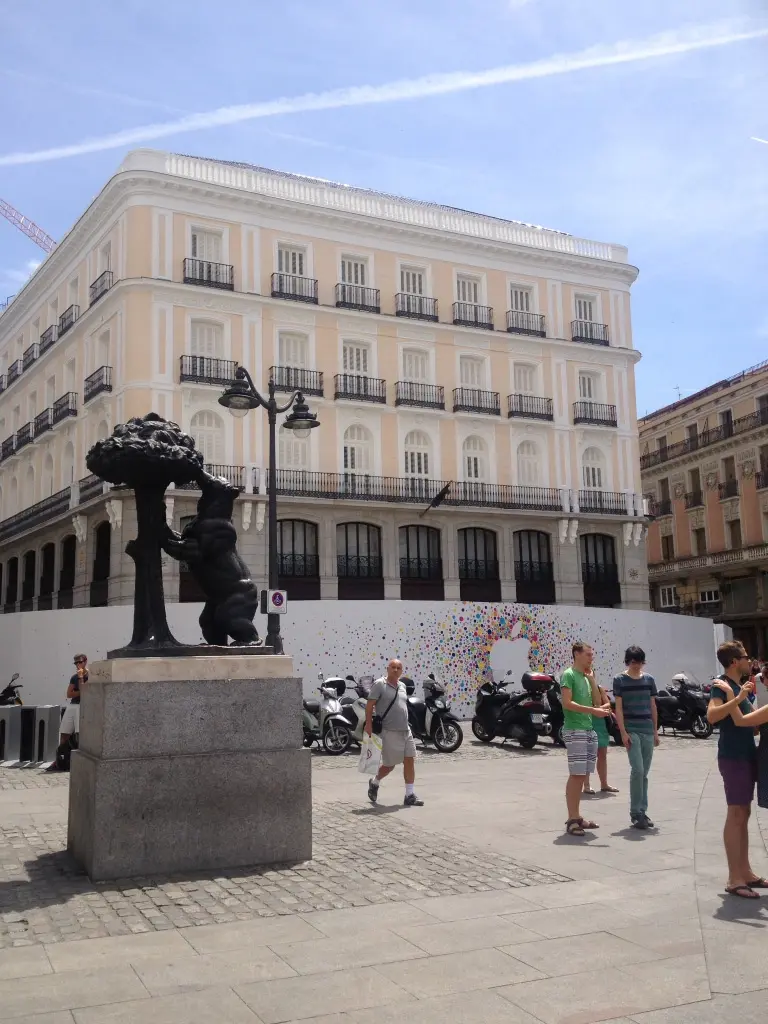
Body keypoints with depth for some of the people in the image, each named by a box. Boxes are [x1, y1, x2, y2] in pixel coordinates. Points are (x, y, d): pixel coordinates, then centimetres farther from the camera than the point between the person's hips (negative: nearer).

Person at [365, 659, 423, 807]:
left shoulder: (402, 686, 13)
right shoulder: (379, 684, -8)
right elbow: (369, 705, -11)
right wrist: (369, 724, -18)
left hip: (405, 730, 6)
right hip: (389, 732, -6)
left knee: (410, 761, 0)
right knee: (389, 764, 2)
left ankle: (410, 795, 5)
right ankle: (374, 783, 30)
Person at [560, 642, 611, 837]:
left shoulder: (586, 677, 18)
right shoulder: (568, 675, -7)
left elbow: (597, 702, 12)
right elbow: (567, 703, -17)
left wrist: (592, 679, 7)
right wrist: (593, 711, -23)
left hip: (590, 730, 8)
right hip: (575, 731, -8)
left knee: (581, 776, 10)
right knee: (576, 775, -10)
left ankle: (577, 817, 16)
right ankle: (572, 820, -8)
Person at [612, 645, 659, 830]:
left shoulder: (649, 679, 10)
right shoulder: (620, 680, -1)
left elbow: (653, 707, 14)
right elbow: (618, 708, -4)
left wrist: (656, 731, 10)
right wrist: (623, 732, -11)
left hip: (648, 730, 4)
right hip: (631, 730, -4)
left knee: (644, 773, 7)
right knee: (637, 770, -13)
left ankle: (642, 811, 15)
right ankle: (635, 812, -4)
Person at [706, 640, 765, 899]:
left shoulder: (739, 684, 15)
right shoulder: (722, 684, -13)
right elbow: (712, 715, -29)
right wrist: (738, 698, -34)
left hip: (747, 755, 9)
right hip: (732, 756, -9)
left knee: (743, 814, 13)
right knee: (735, 814, -7)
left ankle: (745, 872, 20)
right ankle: (734, 879, -4)